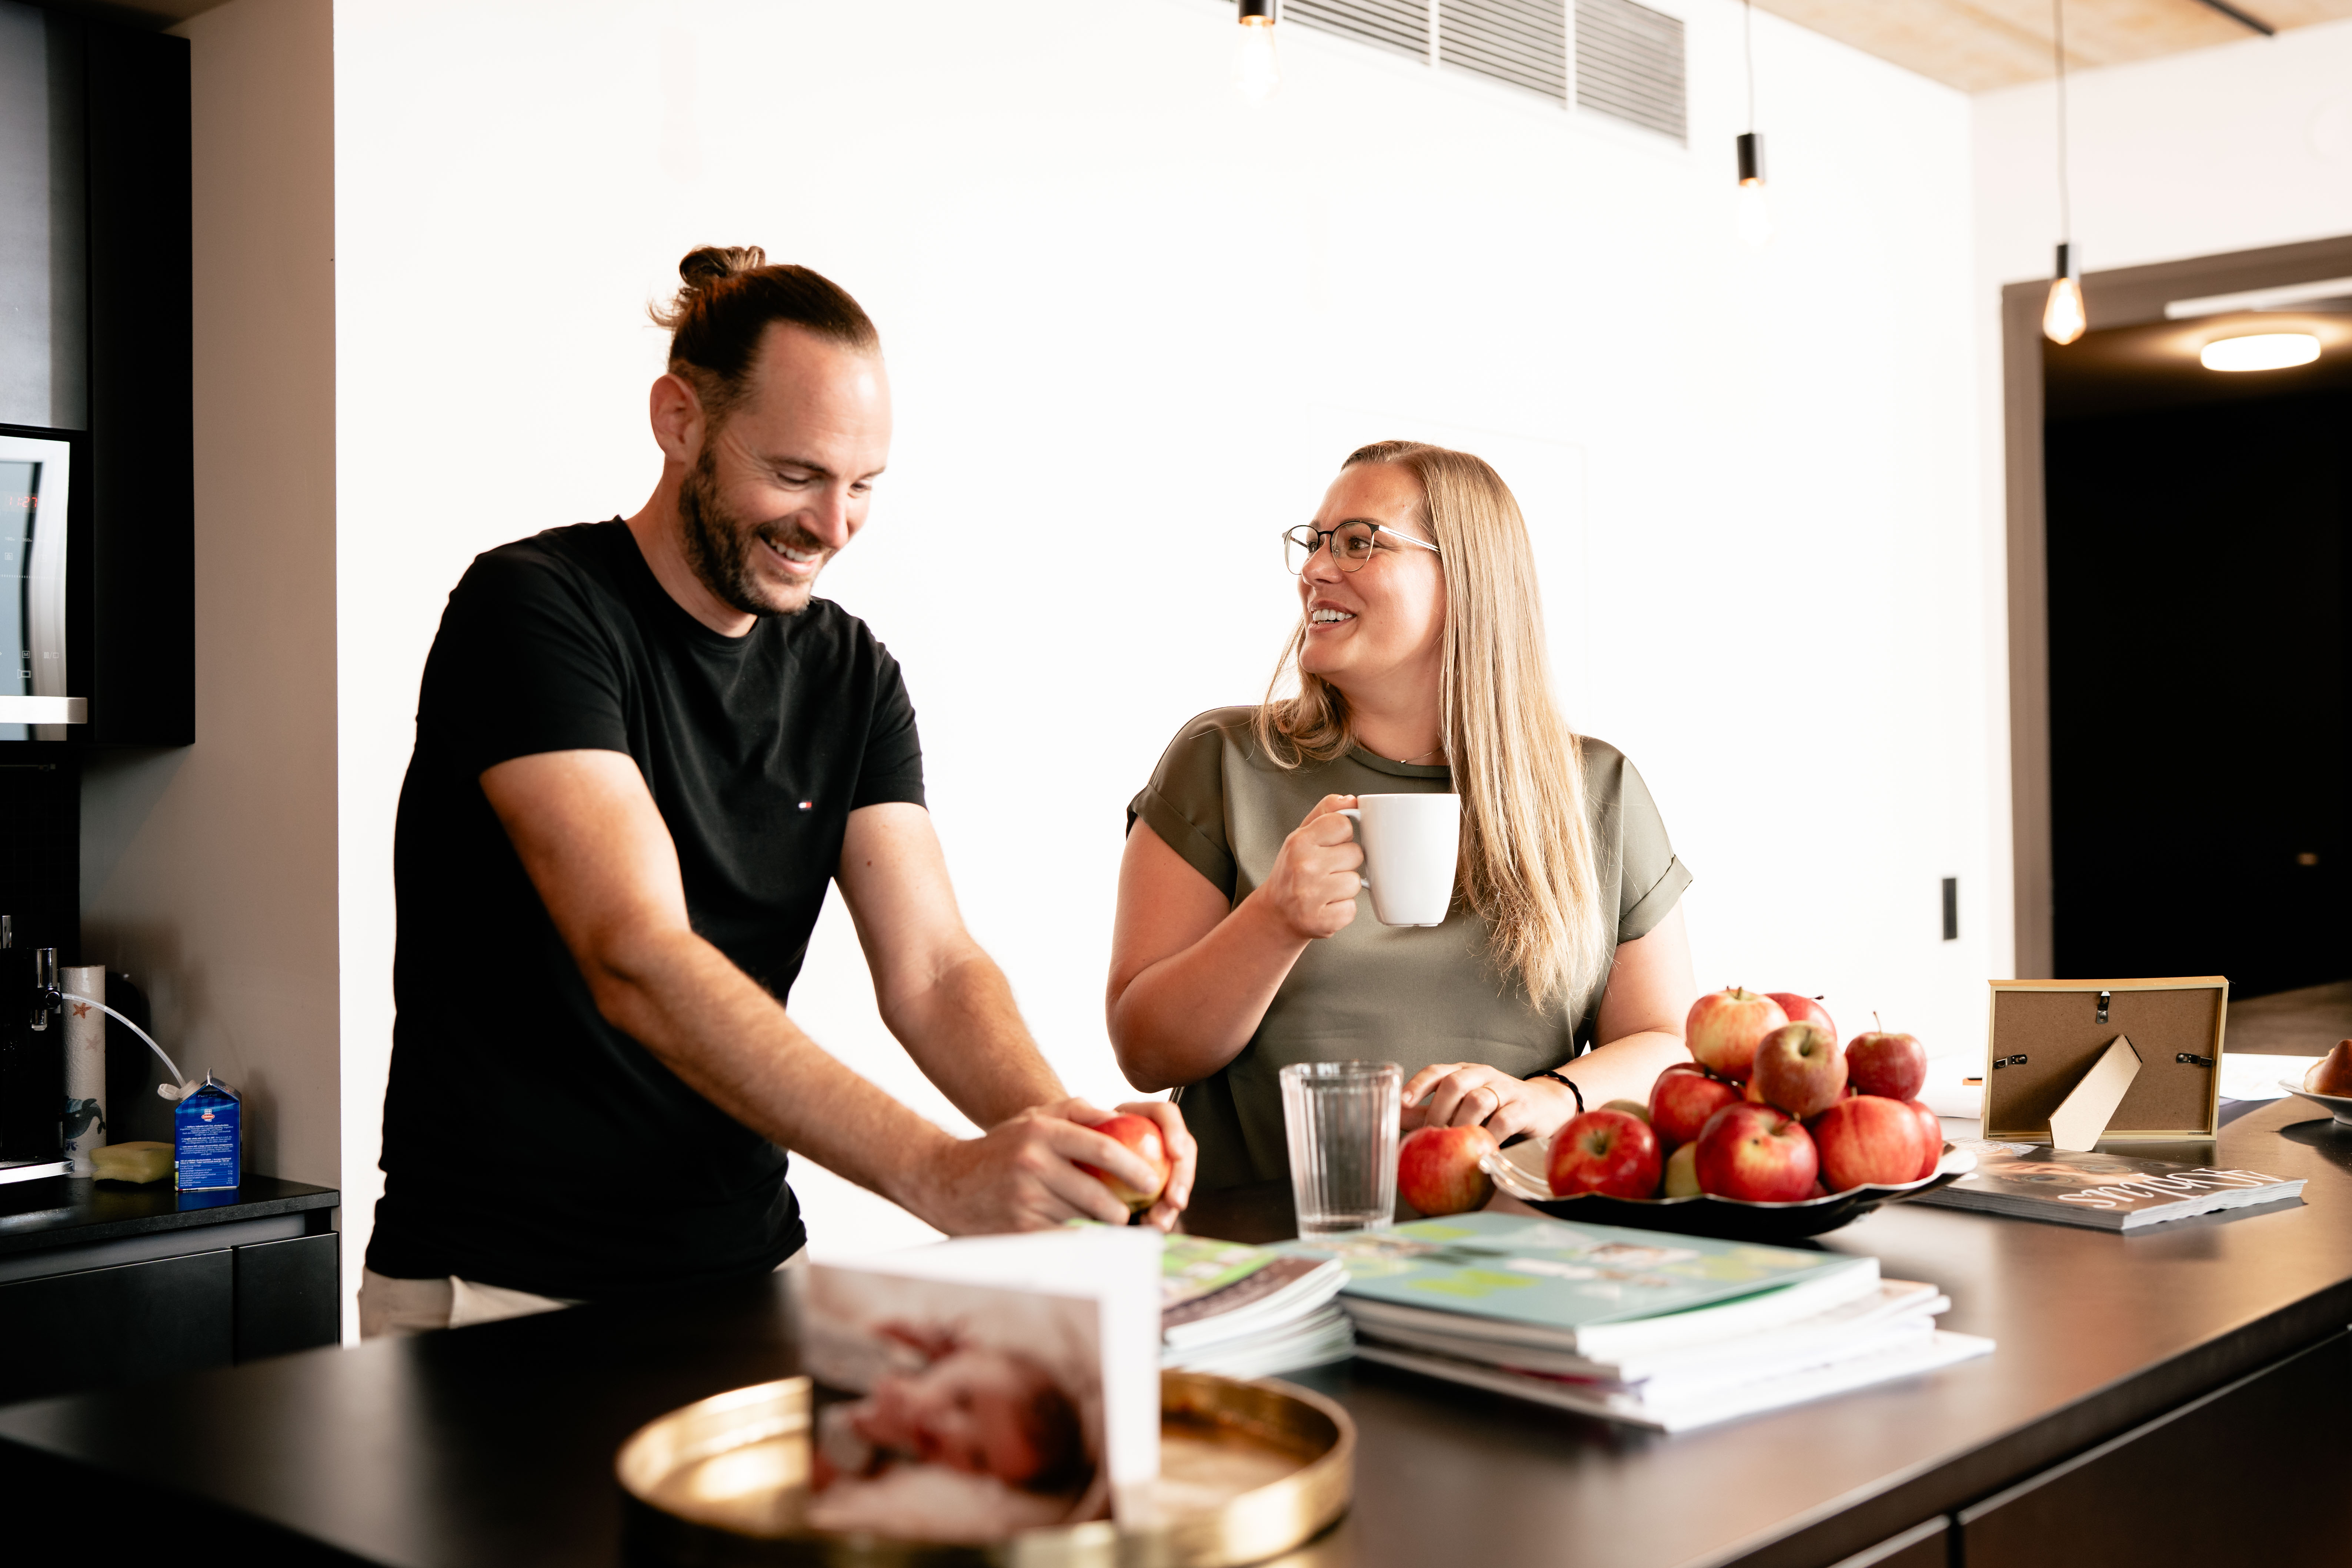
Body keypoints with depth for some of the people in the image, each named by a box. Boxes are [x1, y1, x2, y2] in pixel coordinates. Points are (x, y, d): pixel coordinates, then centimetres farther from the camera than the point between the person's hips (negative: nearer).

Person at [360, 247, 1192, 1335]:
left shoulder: (852, 676, 7)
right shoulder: (530, 611, -12)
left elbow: (932, 968, -1)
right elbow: (638, 964, -24)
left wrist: (1060, 1129, -22)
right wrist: (940, 1173, -33)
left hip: (743, 1272, 5)